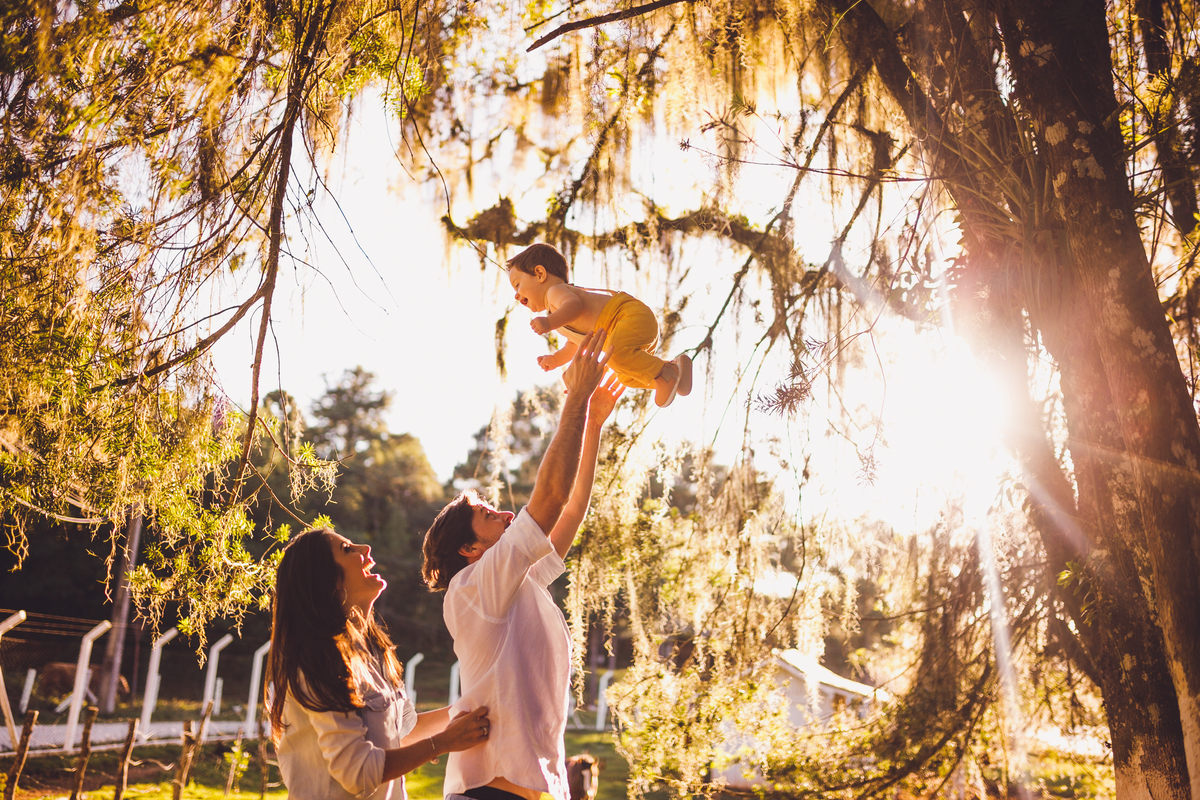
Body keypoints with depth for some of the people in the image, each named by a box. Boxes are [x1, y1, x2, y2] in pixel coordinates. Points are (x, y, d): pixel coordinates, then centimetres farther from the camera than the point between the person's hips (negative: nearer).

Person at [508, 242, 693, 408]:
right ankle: (674, 366, 16)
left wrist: (550, 322, -46)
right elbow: (575, 343, 33)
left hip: (632, 314, -11)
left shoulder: (556, 290, -7)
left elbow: (575, 305, -32)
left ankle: (665, 373, -22)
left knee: (617, 354, -35)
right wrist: (556, 359, 21)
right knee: (626, 376, 23)